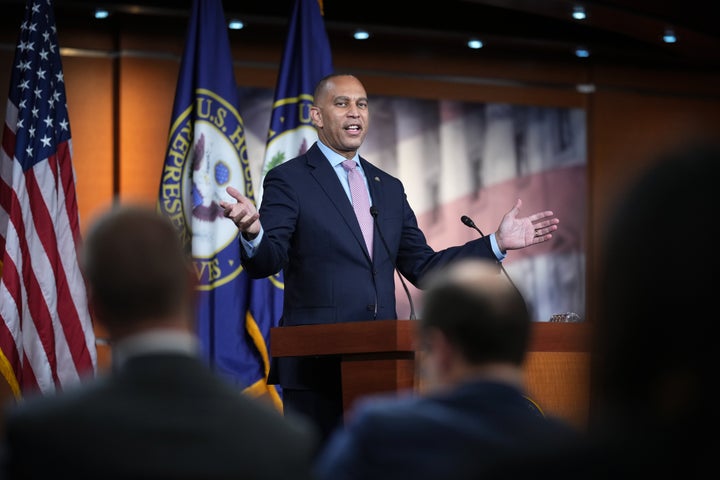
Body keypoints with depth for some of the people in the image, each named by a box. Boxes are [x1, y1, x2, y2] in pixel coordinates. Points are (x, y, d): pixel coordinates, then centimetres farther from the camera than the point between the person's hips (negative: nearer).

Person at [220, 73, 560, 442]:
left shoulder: (390, 188, 18)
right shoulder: (288, 180, 0)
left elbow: (422, 268, 18)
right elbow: (265, 262, -12)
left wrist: (497, 243, 11)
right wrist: (253, 233, -36)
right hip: (316, 366, -5)